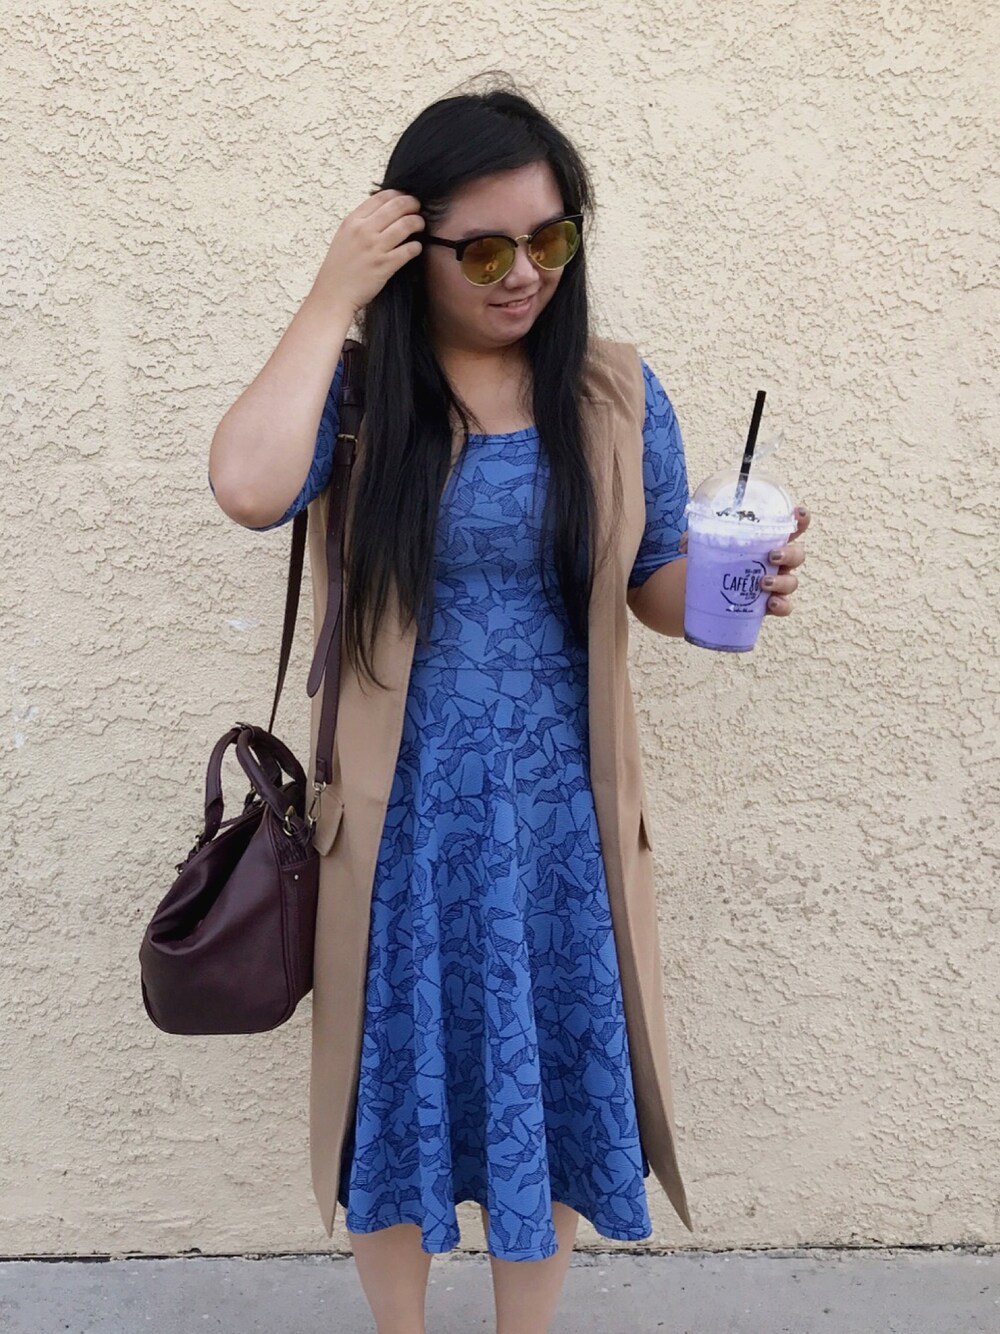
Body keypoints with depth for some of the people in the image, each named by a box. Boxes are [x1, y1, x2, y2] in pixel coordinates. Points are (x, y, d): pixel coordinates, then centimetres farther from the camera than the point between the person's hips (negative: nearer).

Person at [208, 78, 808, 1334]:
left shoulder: (616, 394, -1)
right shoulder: (355, 388, -7)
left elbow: (656, 591, 4)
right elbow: (249, 488, -28)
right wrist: (331, 299, -19)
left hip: (550, 815, 2)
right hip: (395, 817, -1)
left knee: (545, 1091, 15)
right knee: (397, 1092, 16)